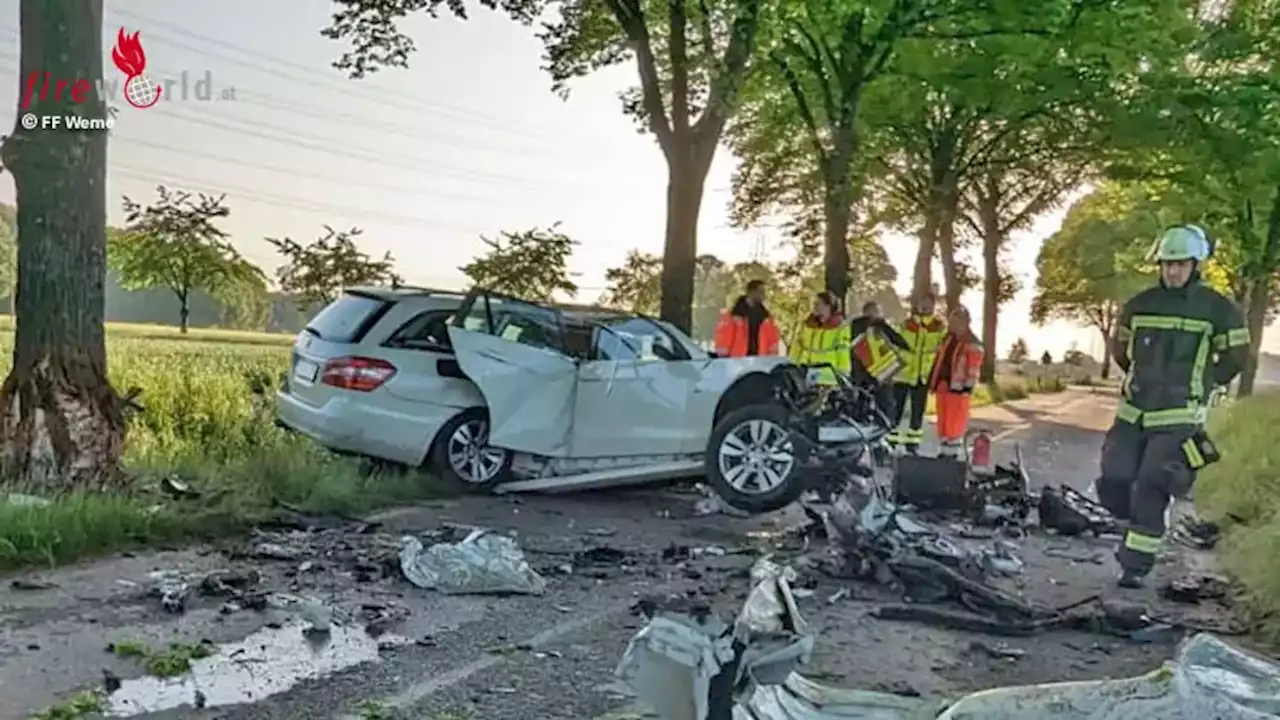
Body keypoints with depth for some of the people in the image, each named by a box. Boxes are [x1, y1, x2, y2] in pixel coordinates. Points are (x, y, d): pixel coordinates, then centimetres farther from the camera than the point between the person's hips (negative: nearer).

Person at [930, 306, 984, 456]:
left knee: (955, 423, -3)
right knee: (942, 422, 12)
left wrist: (968, 387, -17)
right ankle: (945, 451, 21)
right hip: (942, 386, 7)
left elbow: (974, 368, -12)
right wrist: (933, 382, 17)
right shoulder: (947, 339, 14)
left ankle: (953, 452, 5)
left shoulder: (972, 344, -8)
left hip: (958, 388, -7)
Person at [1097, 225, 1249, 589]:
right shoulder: (1139, 305, 6)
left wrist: (1200, 384, 8)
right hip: (1133, 411, 4)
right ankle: (1137, 528, 29)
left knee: (1151, 488, -9)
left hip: (1179, 416, -4)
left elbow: (1235, 356, 7)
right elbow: (1120, 348, 20)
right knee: (1113, 482, 0)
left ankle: (1137, 563, 0)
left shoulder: (1218, 309, -3)